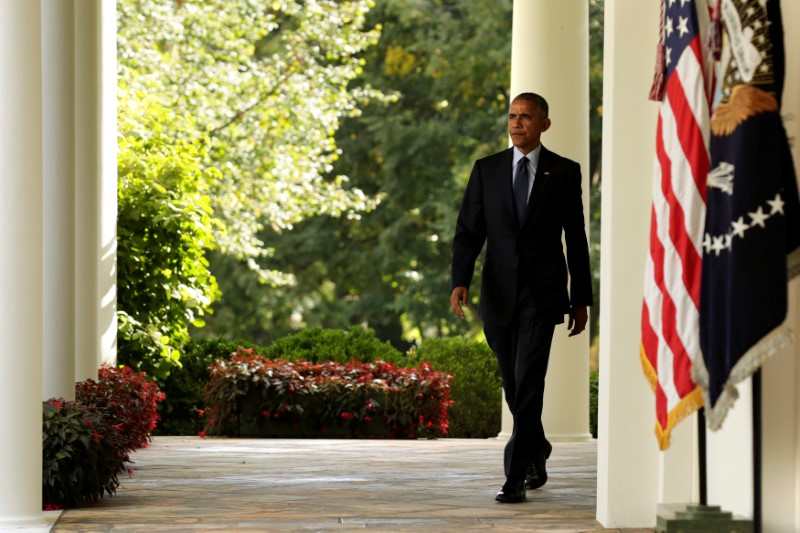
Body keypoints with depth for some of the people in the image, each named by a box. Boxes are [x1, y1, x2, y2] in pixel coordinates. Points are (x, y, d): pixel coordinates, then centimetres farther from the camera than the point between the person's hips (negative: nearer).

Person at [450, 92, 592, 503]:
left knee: (528, 383, -13)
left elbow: (576, 239, 5)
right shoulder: (487, 170, 7)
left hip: (542, 295, -3)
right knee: (513, 386, 13)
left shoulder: (564, 172, 2)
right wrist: (460, 281, -12)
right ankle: (536, 452, 36)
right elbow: (468, 231, 3)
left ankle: (516, 476, -13)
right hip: (499, 295, 3)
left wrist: (581, 300, 4)